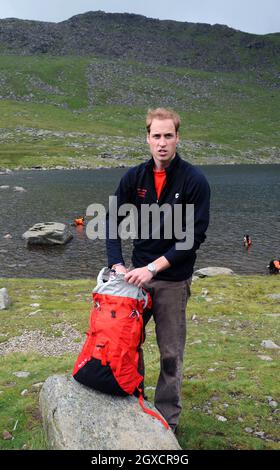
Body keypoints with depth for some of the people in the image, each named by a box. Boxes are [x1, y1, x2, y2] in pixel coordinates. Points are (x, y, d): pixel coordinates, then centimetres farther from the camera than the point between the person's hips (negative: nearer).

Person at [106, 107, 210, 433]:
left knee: (171, 353, 9)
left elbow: (195, 236, -15)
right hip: (137, 274, 4)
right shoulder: (134, 177, 0)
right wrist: (117, 264, -8)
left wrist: (153, 267, -20)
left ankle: (168, 420, 28)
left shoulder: (194, 181, -12)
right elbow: (112, 219, 4)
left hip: (173, 280, -4)